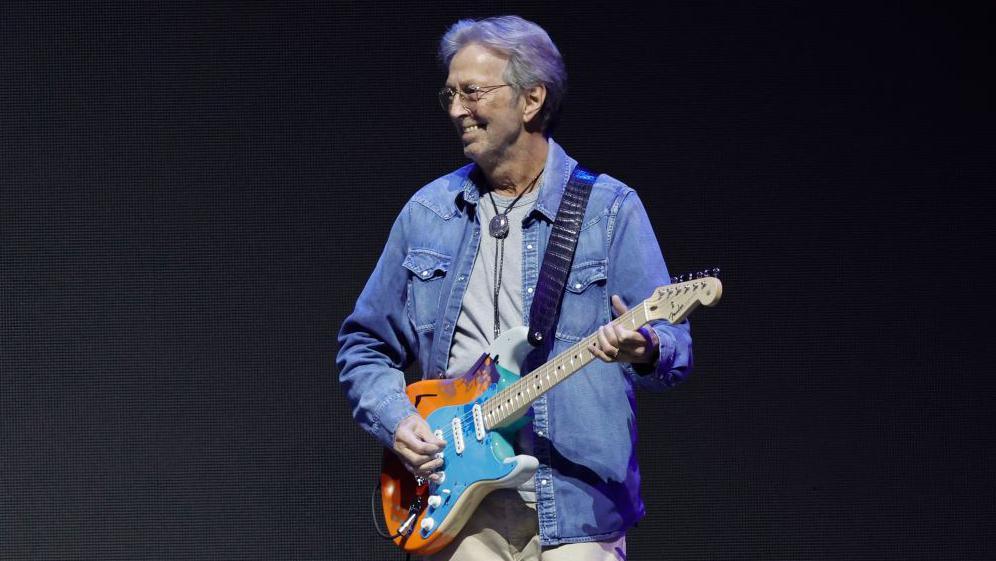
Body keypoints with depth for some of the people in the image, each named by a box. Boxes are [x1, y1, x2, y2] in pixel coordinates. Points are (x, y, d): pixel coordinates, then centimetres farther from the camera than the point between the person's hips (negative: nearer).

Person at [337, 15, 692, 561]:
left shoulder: (610, 210, 1)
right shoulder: (427, 213, 12)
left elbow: (675, 347, -3)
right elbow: (362, 346, 18)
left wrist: (644, 350, -26)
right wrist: (396, 420, 0)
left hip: (573, 510, -3)